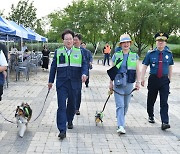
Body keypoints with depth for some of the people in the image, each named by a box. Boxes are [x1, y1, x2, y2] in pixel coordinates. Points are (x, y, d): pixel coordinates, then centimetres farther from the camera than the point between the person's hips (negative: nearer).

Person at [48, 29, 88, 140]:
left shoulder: (79, 52, 6)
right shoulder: (58, 52, 6)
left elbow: (84, 64, 4)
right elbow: (53, 67, 10)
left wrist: (84, 74, -17)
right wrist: (51, 81, 10)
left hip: (74, 83, 1)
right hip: (61, 83, -1)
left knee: (72, 105, 15)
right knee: (61, 106, -7)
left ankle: (69, 121, 41)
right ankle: (62, 130, -5)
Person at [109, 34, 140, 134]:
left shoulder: (135, 56, 6)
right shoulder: (116, 55, 3)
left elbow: (137, 70, 5)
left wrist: (138, 82, -4)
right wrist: (111, 83, 5)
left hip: (129, 84, 2)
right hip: (118, 84, -2)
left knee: (126, 105, 15)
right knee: (120, 105, -8)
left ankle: (121, 119, 38)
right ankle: (121, 126, -10)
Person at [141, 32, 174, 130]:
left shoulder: (169, 54, 2)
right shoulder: (151, 54, -2)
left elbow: (170, 67, 12)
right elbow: (144, 66, -1)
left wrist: (170, 78, 12)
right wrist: (142, 78, -6)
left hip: (164, 80, 0)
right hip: (153, 79, 0)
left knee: (164, 102, -6)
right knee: (151, 99, 14)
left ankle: (165, 122, -8)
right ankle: (151, 116, 36)